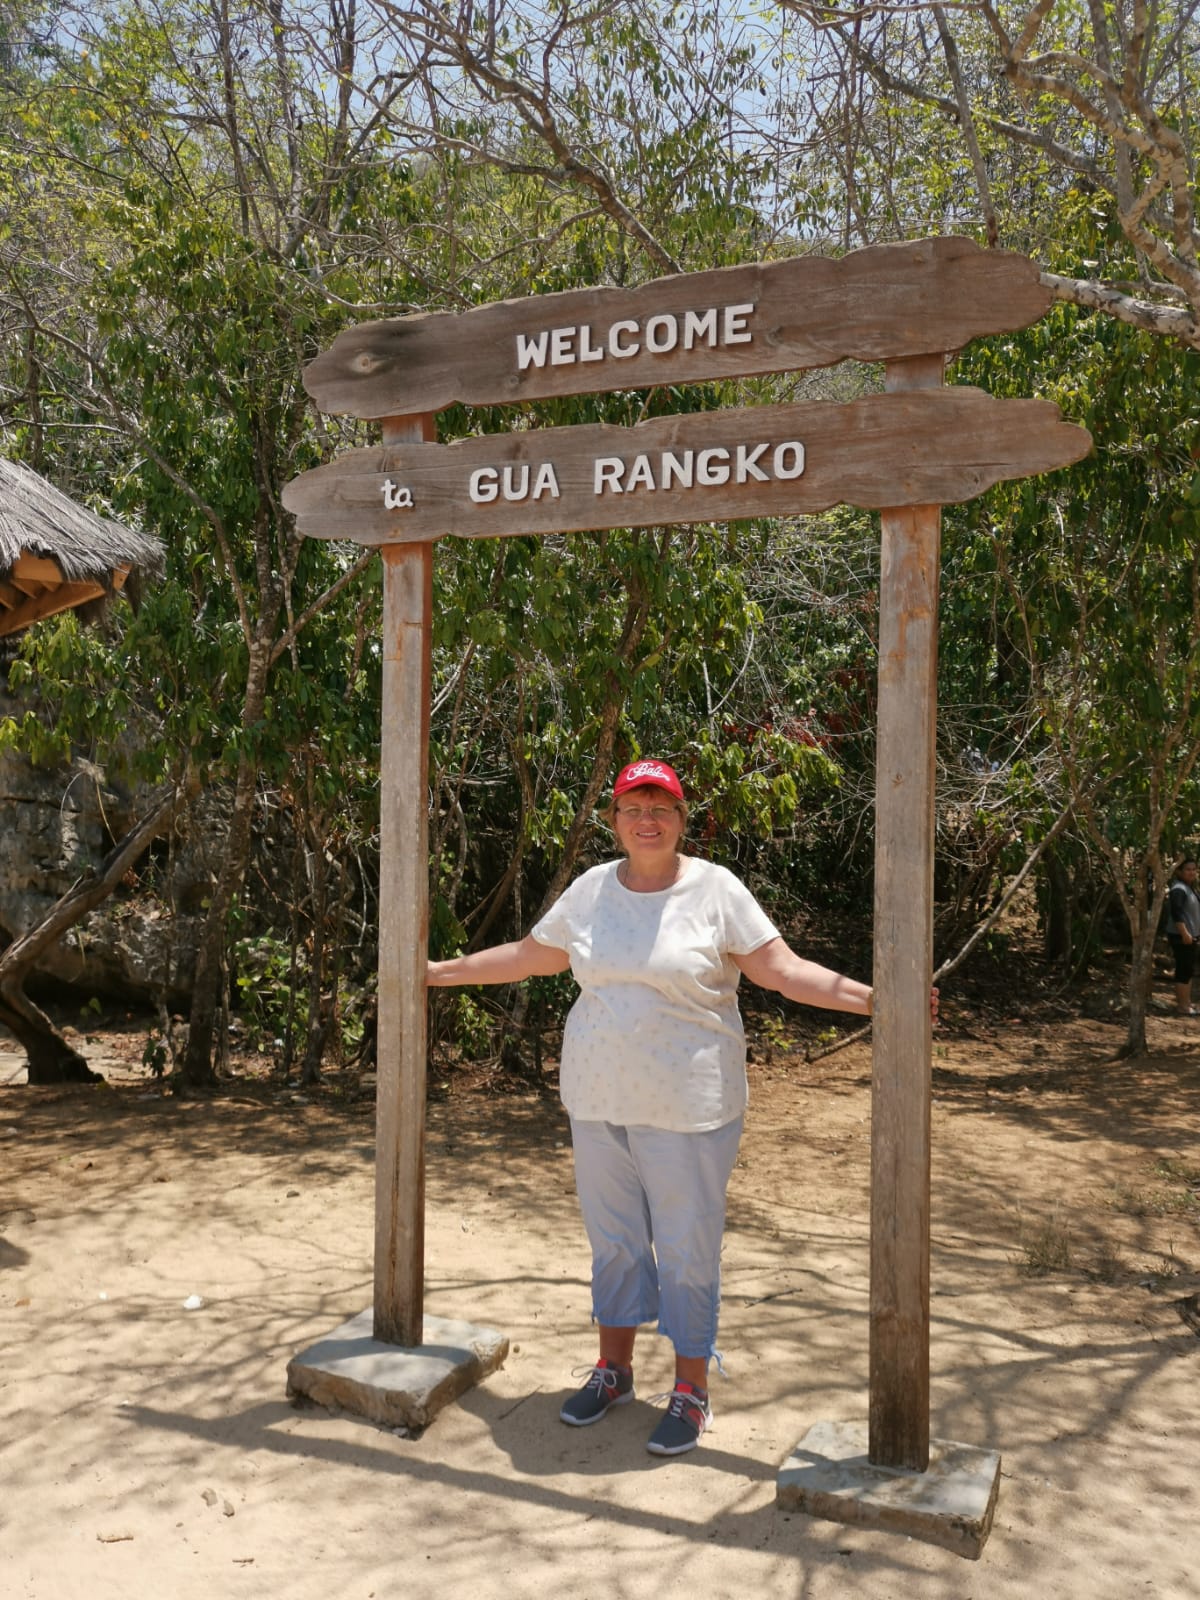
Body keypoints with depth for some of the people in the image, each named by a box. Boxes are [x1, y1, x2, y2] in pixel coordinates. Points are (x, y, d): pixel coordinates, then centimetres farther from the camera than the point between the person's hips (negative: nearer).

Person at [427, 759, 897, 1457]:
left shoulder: (716, 889, -7)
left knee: (687, 1248, 5)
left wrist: (870, 998, -22)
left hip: (687, 1106, -4)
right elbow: (529, 956, 15)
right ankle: (615, 1368, 36)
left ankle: (691, 1390, 23)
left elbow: (785, 970, -10)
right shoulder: (591, 888, 4)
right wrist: (441, 970, 19)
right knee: (613, 1238, 16)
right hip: (598, 1098, 4)